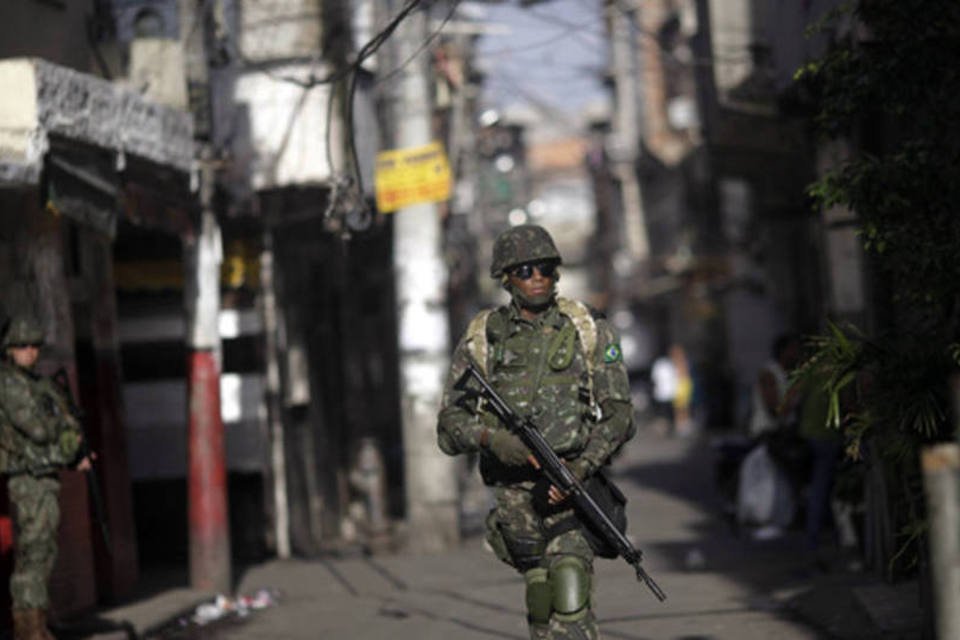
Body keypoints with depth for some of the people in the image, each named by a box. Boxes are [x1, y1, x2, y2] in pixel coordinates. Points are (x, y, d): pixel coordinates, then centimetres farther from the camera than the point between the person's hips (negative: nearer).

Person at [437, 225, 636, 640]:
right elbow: (449, 425, 5)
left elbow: (619, 414, 2)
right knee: (540, 594, 7)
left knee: (569, 592, -18)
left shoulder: (590, 332, 6)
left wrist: (582, 467, -15)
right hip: (513, 492, 2)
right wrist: (490, 437, -18)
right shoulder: (481, 341, 8)